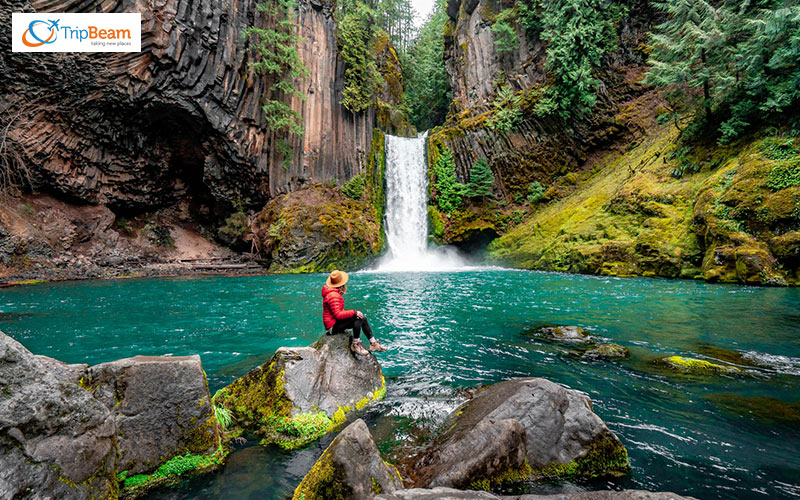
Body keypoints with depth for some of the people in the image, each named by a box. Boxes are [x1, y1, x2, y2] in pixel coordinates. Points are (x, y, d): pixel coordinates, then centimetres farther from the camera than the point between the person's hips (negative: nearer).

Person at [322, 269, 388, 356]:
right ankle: (355, 345, -17)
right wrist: (354, 312, -24)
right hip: (333, 327, -11)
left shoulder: (335, 293, 11)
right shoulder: (333, 296, -23)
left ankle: (373, 343, 9)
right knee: (358, 318, -26)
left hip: (337, 322, 11)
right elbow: (338, 315, -30)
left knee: (363, 318, 7)